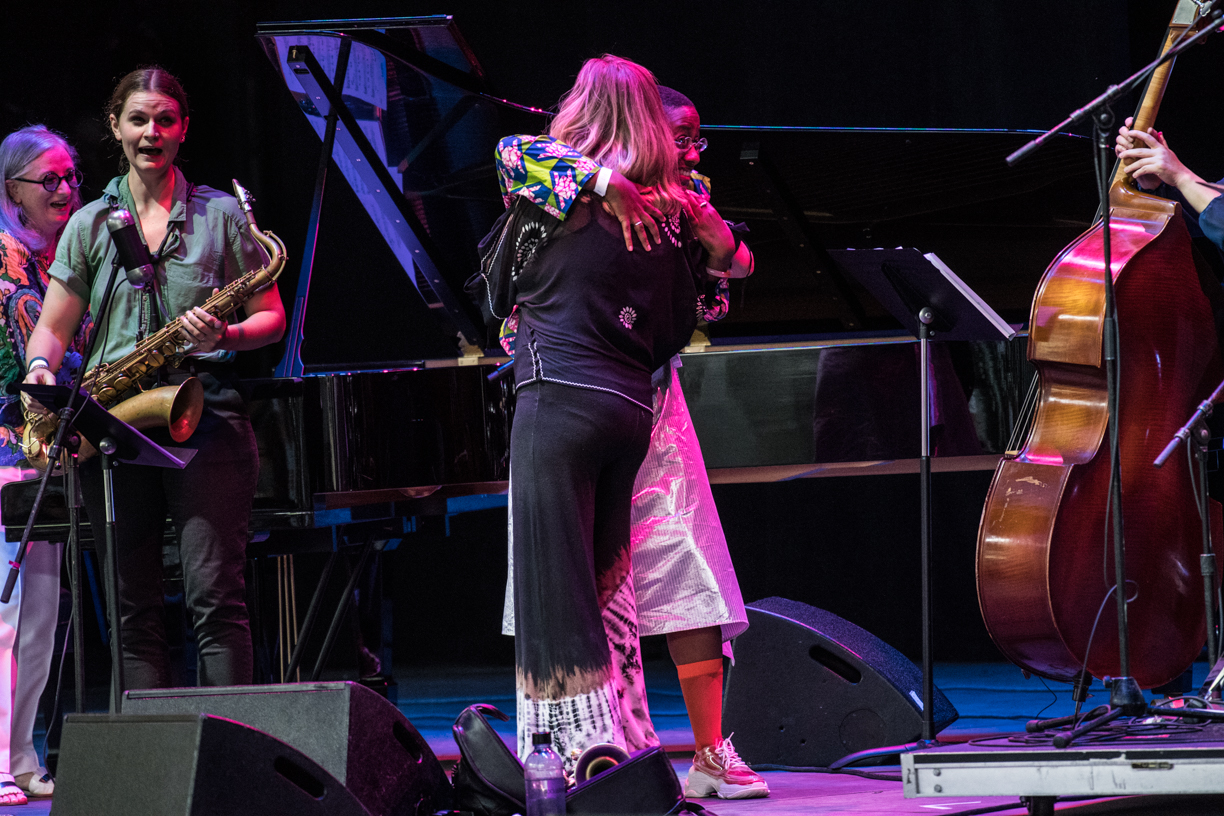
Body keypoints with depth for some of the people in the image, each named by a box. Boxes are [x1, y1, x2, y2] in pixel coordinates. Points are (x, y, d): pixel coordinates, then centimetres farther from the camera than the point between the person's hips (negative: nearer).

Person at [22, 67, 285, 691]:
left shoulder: (222, 216, 9)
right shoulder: (89, 225, 14)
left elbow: (271, 318, 9)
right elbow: (53, 327, 12)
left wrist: (225, 336, -12)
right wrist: (40, 371, -11)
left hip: (205, 412, -2)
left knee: (215, 597, -11)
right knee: (133, 606, 1)